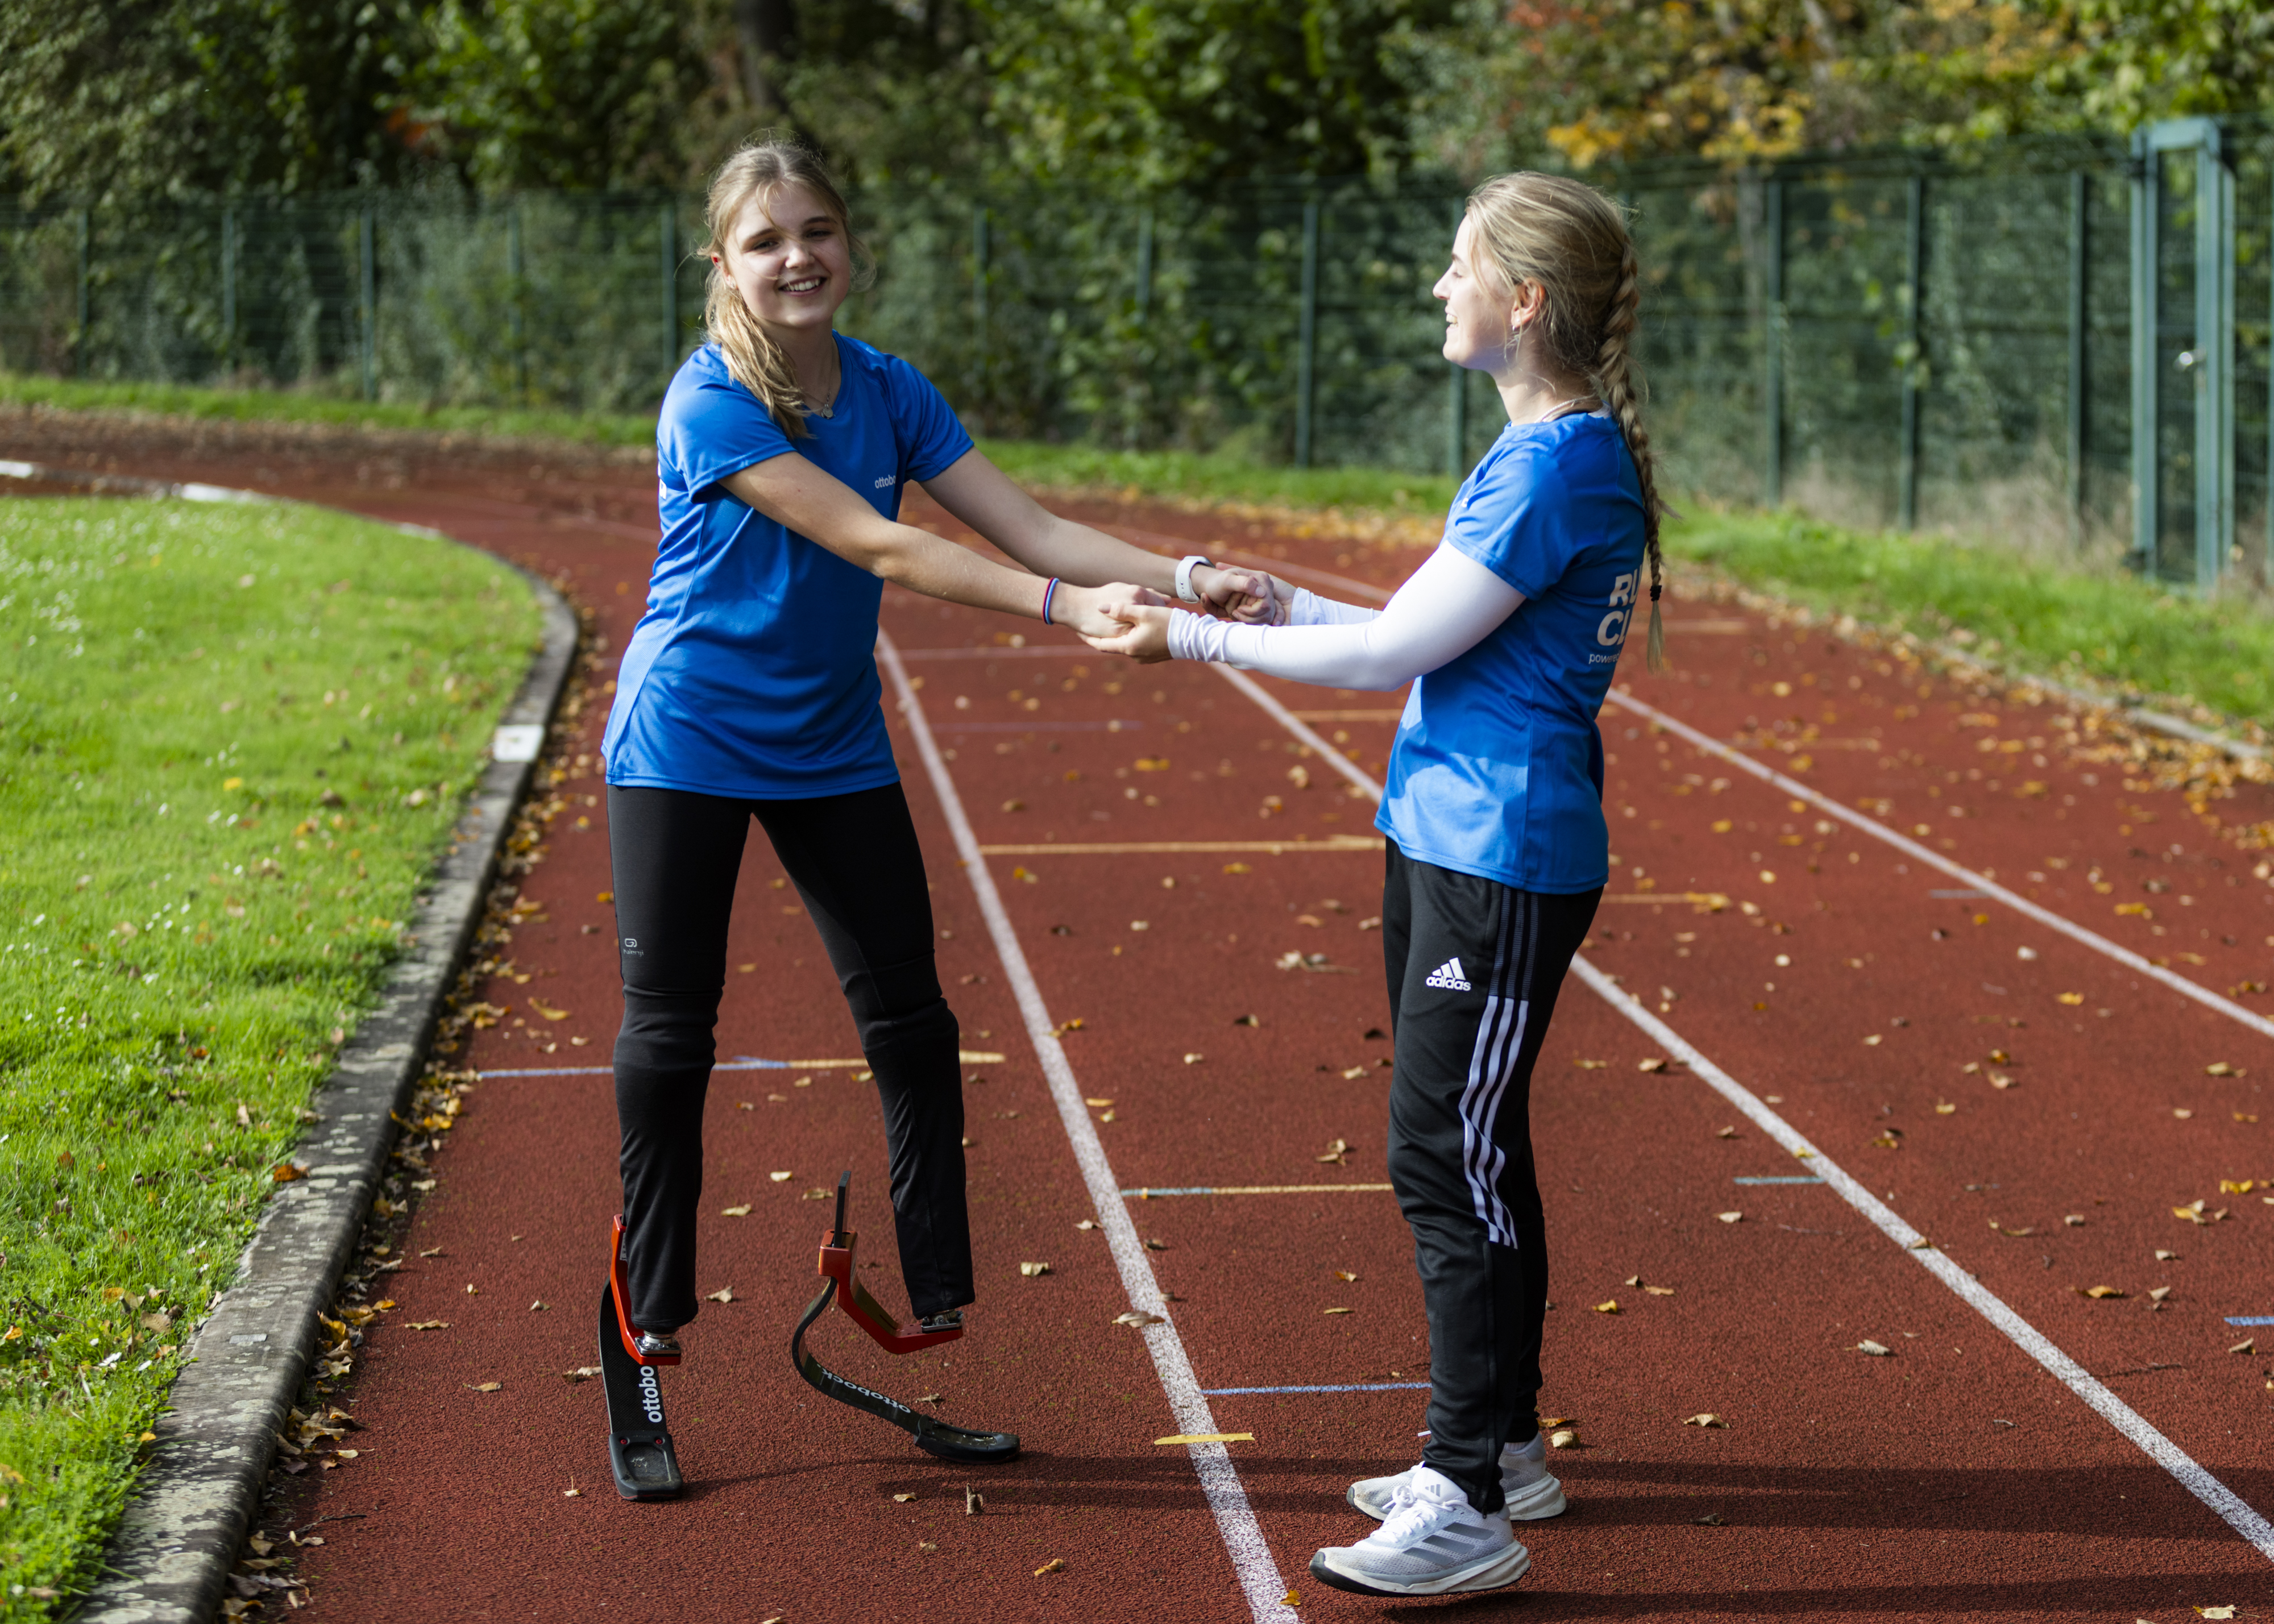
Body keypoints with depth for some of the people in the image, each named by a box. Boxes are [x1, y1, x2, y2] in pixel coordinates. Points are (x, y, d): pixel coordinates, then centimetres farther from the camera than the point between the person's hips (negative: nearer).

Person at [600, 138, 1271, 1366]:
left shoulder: (887, 392, -2)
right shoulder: (710, 405, -21)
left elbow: (1028, 529, -7)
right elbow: (877, 546, -27)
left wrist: (1182, 581, -22)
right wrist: (1066, 607, -34)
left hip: (833, 744, 6)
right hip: (687, 743, -5)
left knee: (909, 1019, 5)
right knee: (669, 1028, 1)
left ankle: (940, 1295, 15)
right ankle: (654, 1308, 16)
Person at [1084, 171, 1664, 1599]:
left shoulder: (1560, 464, -18)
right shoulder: (1554, 452, 13)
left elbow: (1399, 650, -17)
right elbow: (1432, 646, 17)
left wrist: (1197, 639, -9)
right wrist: (1281, 606, 15)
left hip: (1502, 864, -10)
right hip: (1449, 842, 10)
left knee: (1449, 1162, -8)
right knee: (1470, 1157, 17)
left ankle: (1472, 1510, -3)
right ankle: (1502, 1448, 30)